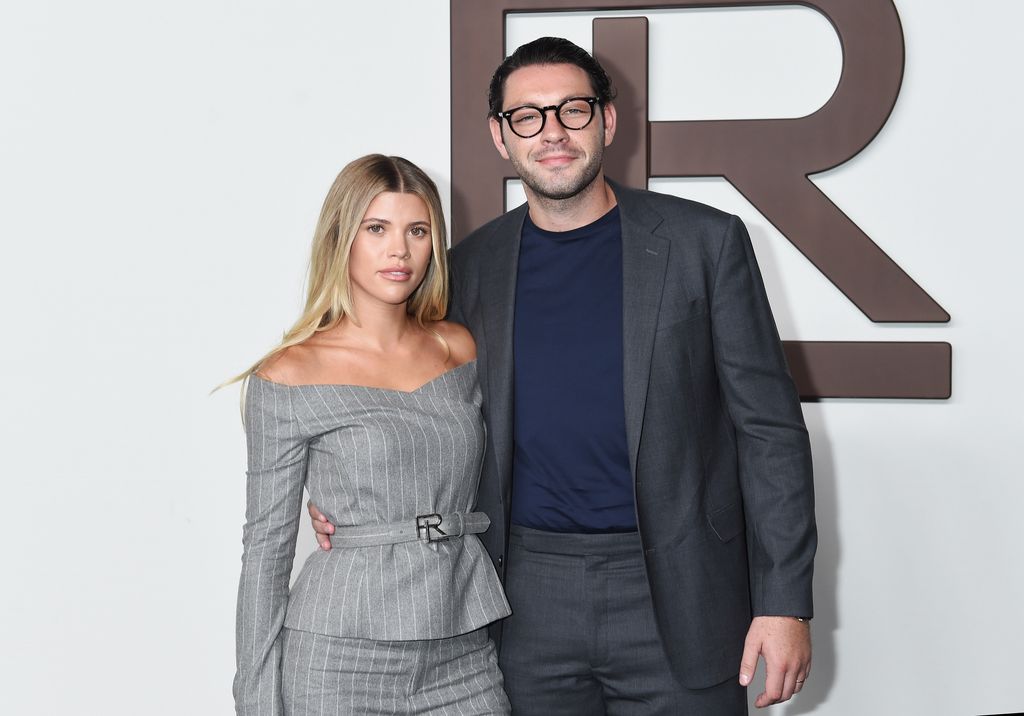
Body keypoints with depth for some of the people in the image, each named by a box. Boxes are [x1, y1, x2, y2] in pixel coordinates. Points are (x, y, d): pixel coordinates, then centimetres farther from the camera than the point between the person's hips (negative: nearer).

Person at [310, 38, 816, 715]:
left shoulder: (704, 241, -3)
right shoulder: (472, 266, 6)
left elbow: (768, 427, -3)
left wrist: (785, 602, -7)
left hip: (676, 599, -2)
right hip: (528, 601, 3)